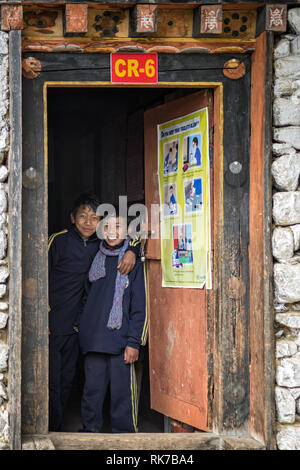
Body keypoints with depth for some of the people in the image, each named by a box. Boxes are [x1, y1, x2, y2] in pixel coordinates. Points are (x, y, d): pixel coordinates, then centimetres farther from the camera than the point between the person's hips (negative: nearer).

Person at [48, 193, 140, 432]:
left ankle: (58, 430, 22)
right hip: (52, 323, -5)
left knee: (67, 381, 12)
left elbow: (132, 238, 17)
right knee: (52, 381, -4)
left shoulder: (99, 244, 6)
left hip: (75, 325, 5)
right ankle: (53, 430, 6)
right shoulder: (59, 241, -7)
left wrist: (132, 251, -7)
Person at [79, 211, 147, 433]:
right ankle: (90, 428, 22)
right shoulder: (96, 259, 13)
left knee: (122, 390, -1)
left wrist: (134, 342, -10)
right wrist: (84, 328, 15)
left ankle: (124, 432, 10)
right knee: (92, 387, 9)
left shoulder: (134, 261, -1)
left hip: (121, 340, -4)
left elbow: (140, 306, -4)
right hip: (93, 339, 4)